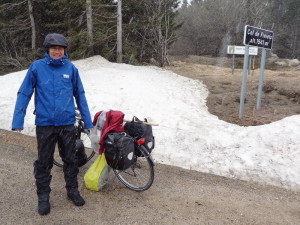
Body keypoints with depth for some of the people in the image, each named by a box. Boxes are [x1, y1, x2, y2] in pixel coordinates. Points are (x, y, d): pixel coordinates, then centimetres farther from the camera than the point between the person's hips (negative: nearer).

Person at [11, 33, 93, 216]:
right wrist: (18, 120, -7)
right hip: (45, 124, -1)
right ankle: (43, 196, 27)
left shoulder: (71, 68, 1)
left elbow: (80, 95, 6)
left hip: (68, 123, 2)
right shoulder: (37, 67, -4)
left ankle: (72, 190, 33)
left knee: (70, 159, 14)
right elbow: (24, 94, -2)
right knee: (44, 162, 10)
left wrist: (87, 121, 6)